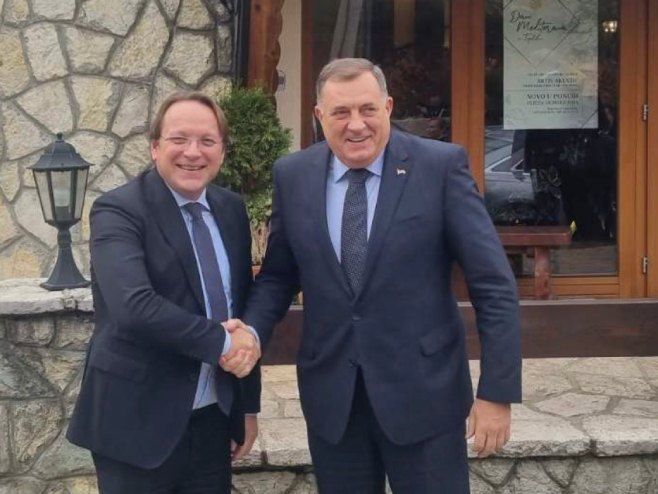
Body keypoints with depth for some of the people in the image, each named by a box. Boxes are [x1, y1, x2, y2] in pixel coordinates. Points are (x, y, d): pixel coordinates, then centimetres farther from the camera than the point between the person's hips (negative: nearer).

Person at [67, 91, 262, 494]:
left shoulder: (232, 209, 7)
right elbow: (134, 306, -27)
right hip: (138, 423, -5)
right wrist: (222, 342, -19)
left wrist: (249, 405, 13)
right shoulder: (117, 211, -12)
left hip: (215, 419, 6)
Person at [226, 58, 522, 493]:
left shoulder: (441, 166, -8)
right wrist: (251, 332, -8)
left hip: (423, 392, -3)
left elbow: (494, 285, -8)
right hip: (330, 397, 3)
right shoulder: (293, 176, 2)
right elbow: (279, 275, 11)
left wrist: (498, 392, -10)